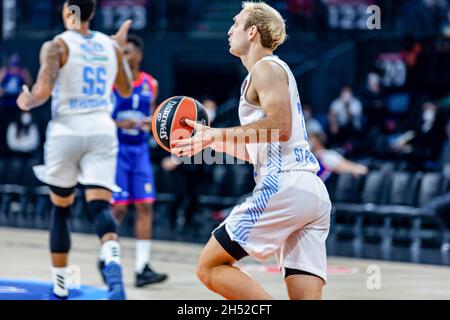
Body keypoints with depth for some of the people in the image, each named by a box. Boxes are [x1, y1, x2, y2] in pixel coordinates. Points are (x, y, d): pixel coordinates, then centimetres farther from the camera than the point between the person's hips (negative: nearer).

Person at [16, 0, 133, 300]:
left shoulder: (57, 46, -4)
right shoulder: (110, 45, 10)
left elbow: (43, 91, -16)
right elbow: (126, 90, 24)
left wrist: (27, 102, 5)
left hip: (67, 131, -2)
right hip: (102, 131, 2)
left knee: (61, 209, 15)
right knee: (100, 206, -8)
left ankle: (60, 288, 22)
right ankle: (113, 262, -40)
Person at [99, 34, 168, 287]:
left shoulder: (150, 84, 8)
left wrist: (151, 122, -4)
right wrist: (118, 124, -22)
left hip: (140, 150, 4)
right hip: (116, 149, -4)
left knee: (145, 206, -4)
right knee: (119, 208, -6)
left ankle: (142, 268, -4)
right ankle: (105, 258, 16)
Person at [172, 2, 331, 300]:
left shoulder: (267, 68, 0)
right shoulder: (270, 71, 29)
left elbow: (280, 126, -16)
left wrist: (218, 134, -11)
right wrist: (212, 138, 28)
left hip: (284, 186, -9)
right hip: (314, 194, 9)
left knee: (210, 266, -1)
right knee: (306, 298, 0)